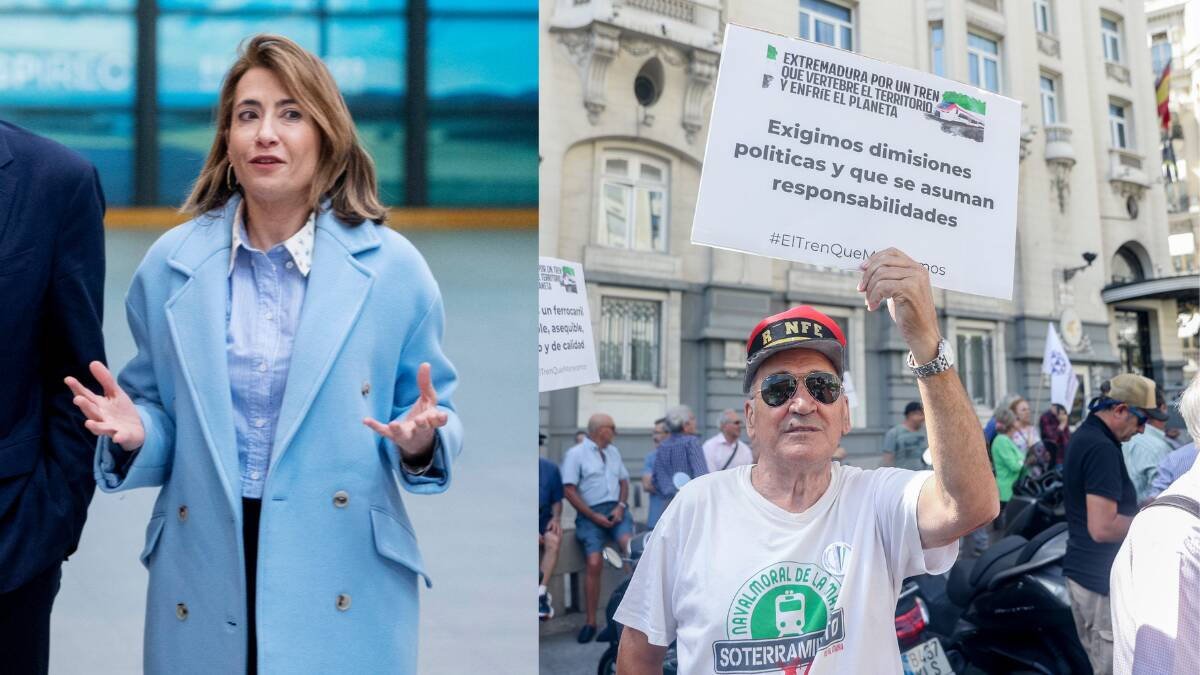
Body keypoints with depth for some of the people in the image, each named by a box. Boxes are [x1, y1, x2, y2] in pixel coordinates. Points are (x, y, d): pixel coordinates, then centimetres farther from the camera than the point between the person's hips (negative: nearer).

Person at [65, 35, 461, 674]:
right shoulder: (170, 263, 1)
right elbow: (164, 421, 10)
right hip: (202, 572, 2)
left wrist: (420, 442, -18)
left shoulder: (392, 265, -4)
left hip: (345, 581, -1)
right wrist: (135, 432, -11)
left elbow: (432, 417, 3)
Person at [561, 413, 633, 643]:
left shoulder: (613, 452, 18)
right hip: (591, 514, -4)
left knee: (631, 547, -23)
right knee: (594, 564, -16)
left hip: (615, 509, 4)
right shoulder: (575, 454, -1)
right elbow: (569, 490, -7)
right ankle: (590, 622, -5)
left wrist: (621, 506, -1)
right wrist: (594, 517, -12)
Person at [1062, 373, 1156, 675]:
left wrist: (1142, 507, 16)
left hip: (1080, 571, 10)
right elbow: (1102, 528, -26)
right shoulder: (1102, 449, -20)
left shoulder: (1082, 436, 12)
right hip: (1103, 582, -10)